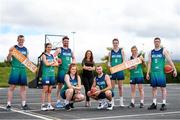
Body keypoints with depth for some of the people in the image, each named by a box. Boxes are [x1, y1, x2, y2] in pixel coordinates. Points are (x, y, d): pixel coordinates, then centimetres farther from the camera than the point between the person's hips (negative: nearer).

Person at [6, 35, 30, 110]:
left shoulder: (25, 49, 14)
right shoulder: (13, 48, 0)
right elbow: (8, 59, -3)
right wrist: (10, 53, -21)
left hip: (23, 69, 5)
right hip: (15, 69, -5)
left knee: (23, 87, 6)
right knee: (12, 86, -5)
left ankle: (24, 104, 11)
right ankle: (9, 104, -2)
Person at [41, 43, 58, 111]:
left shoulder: (52, 55, 16)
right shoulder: (44, 55, 1)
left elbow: (57, 64, 6)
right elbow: (46, 64, -13)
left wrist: (50, 64, -7)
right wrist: (53, 62, 0)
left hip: (52, 74, 5)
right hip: (46, 74, -5)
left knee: (50, 90, 6)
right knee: (45, 90, -6)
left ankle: (49, 105, 9)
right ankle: (43, 105, -3)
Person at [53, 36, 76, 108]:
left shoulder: (70, 50, 15)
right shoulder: (59, 50, -1)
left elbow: (73, 58, 29)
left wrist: (73, 63, 13)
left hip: (69, 70, 5)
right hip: (61, 70, -5)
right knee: (60, 85, -4)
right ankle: (58, 102, 0)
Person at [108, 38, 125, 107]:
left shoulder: (121, 51, 6)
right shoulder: (110, 52, 9)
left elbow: (124, 60, 4)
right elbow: (109, 61, 11)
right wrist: (109, 64, -10)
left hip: (120, 70, -1)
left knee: (120, 87, 5)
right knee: (112, 87, 1)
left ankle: (121, 102, 13)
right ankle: (112, 102, 8)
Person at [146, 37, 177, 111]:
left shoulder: (163, 50, 2)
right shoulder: (151, 52, 13)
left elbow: (169, 60, -3)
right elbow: (149, 63, 14)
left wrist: (174, 69, -9)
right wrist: (147, 73, 8)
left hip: (161, 72, -4)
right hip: (153, 72, 4)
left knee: (163, 87, -2)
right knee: (154, 87, 7)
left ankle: (164, 104, 2)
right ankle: (154, 103, 14)